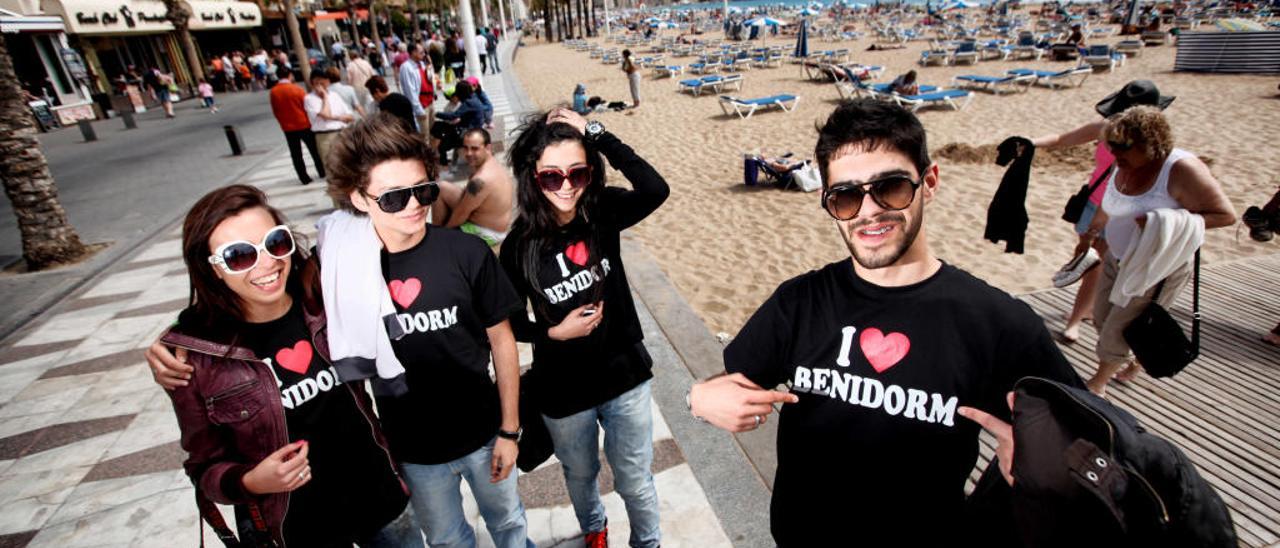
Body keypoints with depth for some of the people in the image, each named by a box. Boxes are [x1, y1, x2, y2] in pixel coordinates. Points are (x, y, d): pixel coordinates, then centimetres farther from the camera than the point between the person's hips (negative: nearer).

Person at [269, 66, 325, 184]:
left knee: (296, 154, 8)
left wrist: (283, 122, 18)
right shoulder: (296, 88, -12)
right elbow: (307, 106, -5)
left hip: (287, 127, 2)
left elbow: (275, 111, 3)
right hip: (304, 124, -2)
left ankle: (304, 178, 9)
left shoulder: (273, 92, -4)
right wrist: (310, 120, 11)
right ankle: (322, 172, 20)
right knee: (314, 149, 13)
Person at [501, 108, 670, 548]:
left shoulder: (604, 213, -13)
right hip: (563, 392, 1)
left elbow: (656, 190, -33)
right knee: (580, 475, 27)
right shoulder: (519, 245, -15)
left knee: (635, 481, 16)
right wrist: (555, 332, -20)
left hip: (625, 378, 0)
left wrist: (597, 133, -30)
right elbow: (511, 324, -4)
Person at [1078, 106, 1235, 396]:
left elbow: (1226, 214, -20)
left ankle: (1099, 382, 22)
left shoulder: (1181, 169, -23)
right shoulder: (1125, 166, -3)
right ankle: (1139, 357, 43)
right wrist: (1090, 234, 26)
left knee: (1118, 329, 1)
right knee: (1102, 315, 16)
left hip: (1157, 269, -7)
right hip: (1117, 259, 7)